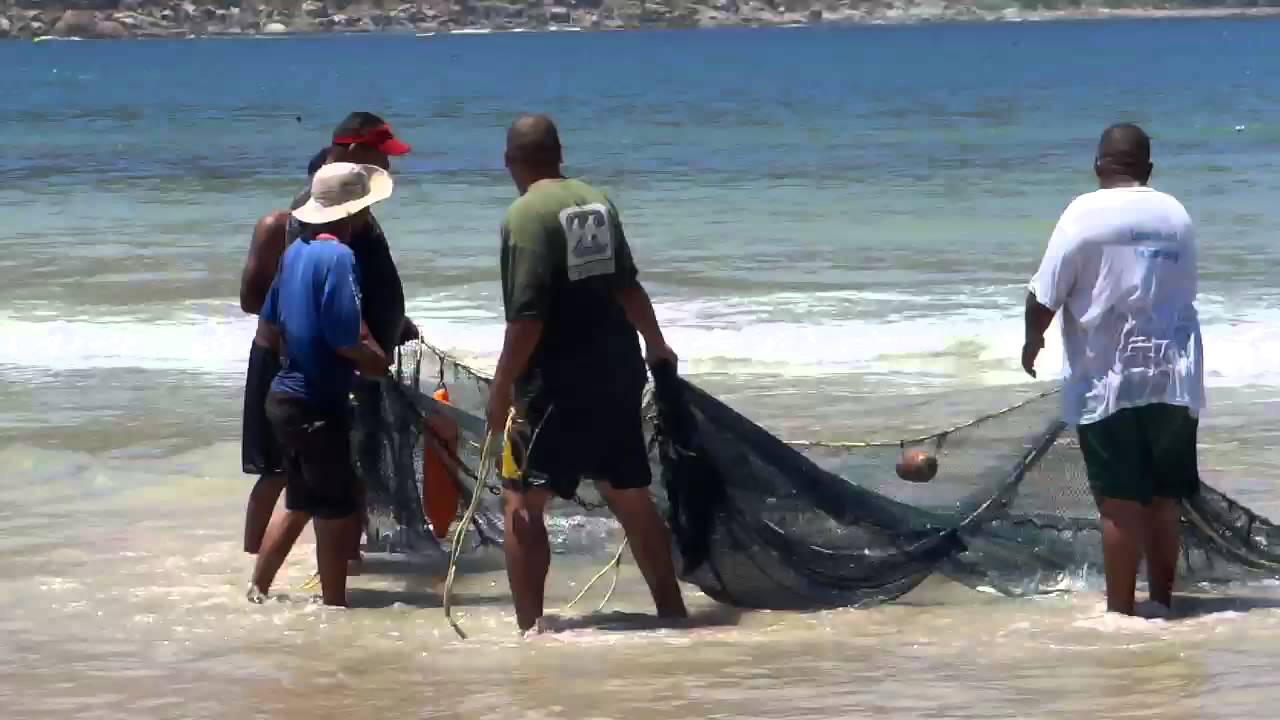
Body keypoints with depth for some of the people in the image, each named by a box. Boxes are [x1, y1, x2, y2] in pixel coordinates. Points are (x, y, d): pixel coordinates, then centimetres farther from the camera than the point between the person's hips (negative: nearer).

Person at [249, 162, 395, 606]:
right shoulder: (338, 257, -20)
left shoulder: (297, 250, 7)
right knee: (338, 513, 2)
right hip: (317, 405, -9)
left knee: (301, 505, 21)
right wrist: (378, 362, -5)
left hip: (287, 395, 9)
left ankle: (258, 591, 27)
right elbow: (346, 340, -23)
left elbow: (270, 326, 15)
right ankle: (335, 607, 9)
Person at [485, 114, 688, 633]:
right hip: (617, 374, 7)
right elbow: (627, 288, 17)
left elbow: (527, 316, -19)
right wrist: (656, 345, 33)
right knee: (631, 498, 17)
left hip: (561, 384, -7)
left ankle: (529, 632, -8)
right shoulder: (596, 202, 7)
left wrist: (502, 390, -13)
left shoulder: (526, 215, -14)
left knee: (522, 503, -1)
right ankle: (671, 612, 23)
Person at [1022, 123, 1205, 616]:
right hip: (1173, 377, 4)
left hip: (1108, 381, -4)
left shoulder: (1087, 214, -9)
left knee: (1120, 503, -1)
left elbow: (1045, 296, -9)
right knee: (1164, 499, 13)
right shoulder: (1176, 215, 5)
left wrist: (1032, 340, 9)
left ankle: (1120, 610, 1)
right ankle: (1162, 599, 18)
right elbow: (1185, 289, 13)